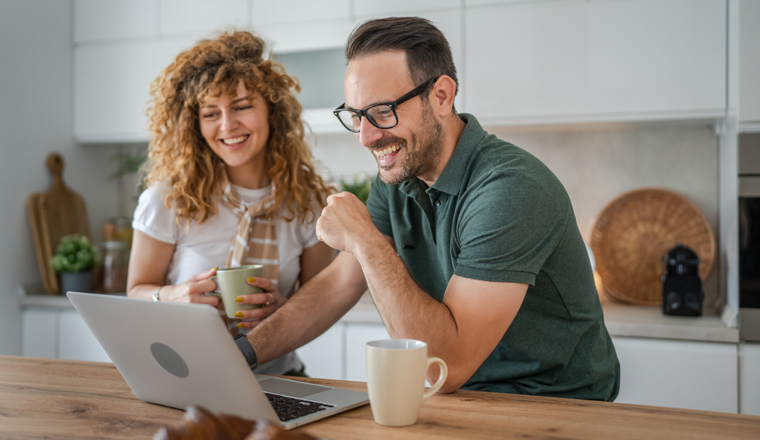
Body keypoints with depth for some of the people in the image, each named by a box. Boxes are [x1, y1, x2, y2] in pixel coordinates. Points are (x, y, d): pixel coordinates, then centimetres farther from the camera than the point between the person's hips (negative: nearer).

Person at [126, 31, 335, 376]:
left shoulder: (309, 202, -1)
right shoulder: (170, 198, -6)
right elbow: (138, 290, 5)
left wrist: (282, 307, -16)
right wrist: (174, 296, -17)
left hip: (272, 374, 0)